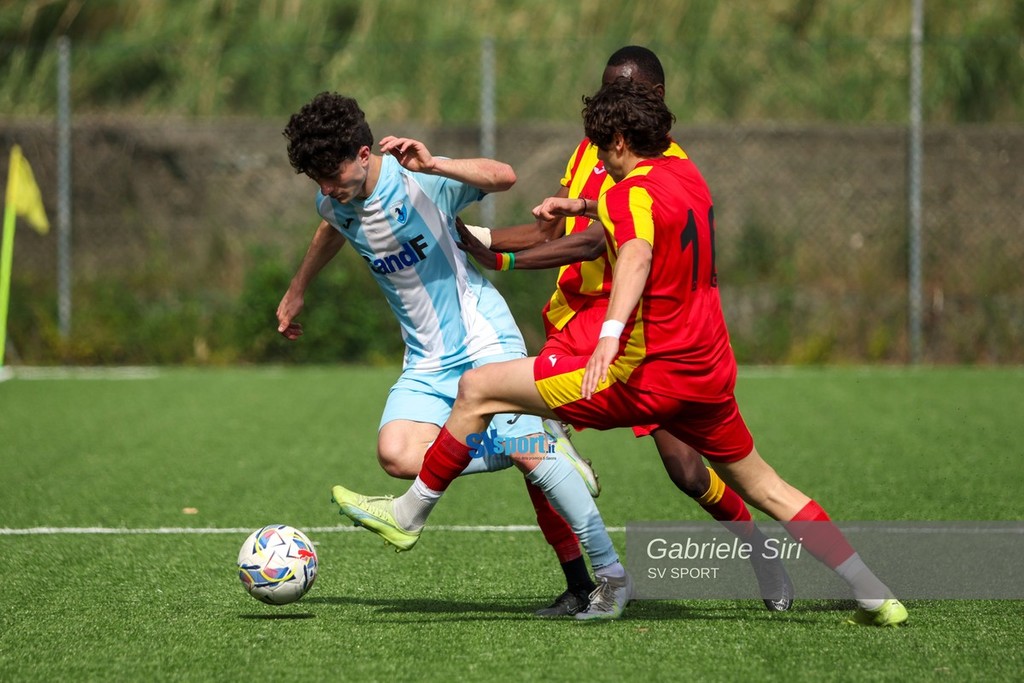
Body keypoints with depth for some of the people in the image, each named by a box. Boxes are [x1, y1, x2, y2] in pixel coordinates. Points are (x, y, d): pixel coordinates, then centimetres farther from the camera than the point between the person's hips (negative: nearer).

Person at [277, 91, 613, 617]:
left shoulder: (418, 182, -17)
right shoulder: (334, 204, 2)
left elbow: (503, 176, -30)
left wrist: (433, 165, -43)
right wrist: (296, 293, 38)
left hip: (485, 338, -5)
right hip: (427, 361, 6)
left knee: (531, 451, -19)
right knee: (397, 455, -21)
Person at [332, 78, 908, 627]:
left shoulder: (635, 191, -13)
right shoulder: (685, 174, 12)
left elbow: (637, 252, -36)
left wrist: (611, 331, -52)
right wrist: (582, 207, 36)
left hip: (649, 375, -8)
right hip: (710, 372, 8)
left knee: (479, 388, -3)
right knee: (767, 490, 19)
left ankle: (409, 516, 5)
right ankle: (877, 597, 15)